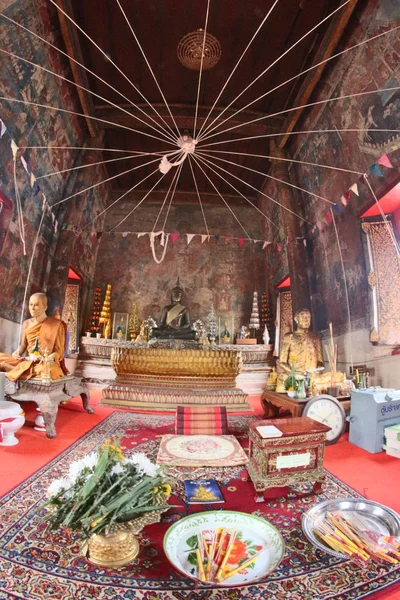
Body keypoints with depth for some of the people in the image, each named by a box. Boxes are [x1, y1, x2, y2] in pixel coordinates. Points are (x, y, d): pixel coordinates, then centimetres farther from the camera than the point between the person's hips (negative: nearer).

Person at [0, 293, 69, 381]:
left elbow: (60, 351, -5)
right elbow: (23, 345, 20)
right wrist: (17, 353, -3)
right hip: (27, 361, 4)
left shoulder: (57, 324, -5)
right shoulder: (26, 323, 10)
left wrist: (49, 358, -24)